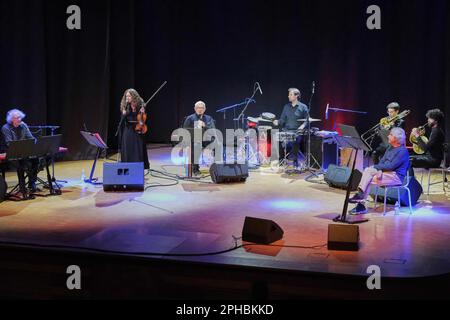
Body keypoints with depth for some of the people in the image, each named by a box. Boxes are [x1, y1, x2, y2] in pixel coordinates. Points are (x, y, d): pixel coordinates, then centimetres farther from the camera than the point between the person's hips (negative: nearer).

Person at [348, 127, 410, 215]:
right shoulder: (391, 147, 13)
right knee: (367, 170, -16)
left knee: (369, 179, -22)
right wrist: (380, 170, -12)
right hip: (385, 171, 8)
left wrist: (375, 166, -13)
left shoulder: (403, 151, -15)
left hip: (396, 176, -8)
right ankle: (360, 194, -25)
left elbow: (391, 166, -21)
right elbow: (382, 161, 9)